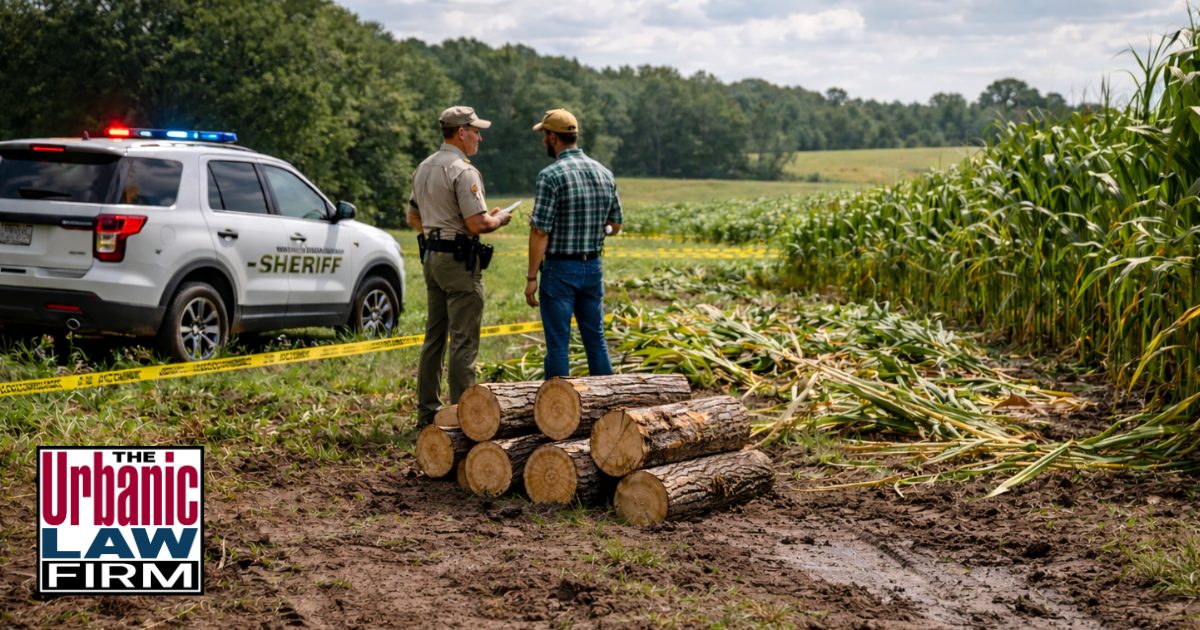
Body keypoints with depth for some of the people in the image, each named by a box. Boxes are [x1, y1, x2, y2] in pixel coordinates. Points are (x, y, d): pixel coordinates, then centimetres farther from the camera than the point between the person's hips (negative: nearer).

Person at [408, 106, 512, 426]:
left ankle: (427, 411, 18)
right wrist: (499, 219, -2)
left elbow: (413, 218, 21)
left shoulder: (424, 168, 13)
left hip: (431, 256, 9)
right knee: (464, 340, -4)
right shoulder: (463, 171, -15)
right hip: (459, 259, -9)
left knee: (434, 336, 13)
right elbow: (477, 223, -21)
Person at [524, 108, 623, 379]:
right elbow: (615, 226, 12)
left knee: (557, 345, 1)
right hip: (593, 267, 6)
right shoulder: (605, 174, 6)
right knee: (596, 341, 14)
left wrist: (531, 278, -9)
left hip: (560, 270, -6)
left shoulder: (550, 176, -14)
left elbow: (540, 233, -15)